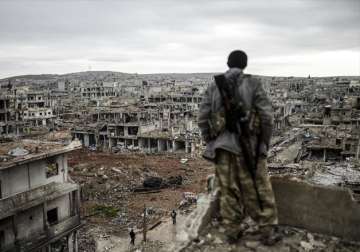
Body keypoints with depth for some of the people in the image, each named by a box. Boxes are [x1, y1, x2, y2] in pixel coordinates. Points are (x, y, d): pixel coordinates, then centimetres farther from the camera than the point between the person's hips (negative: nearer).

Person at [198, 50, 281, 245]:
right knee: (258, 190, 10)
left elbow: (202, 118, 1)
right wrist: (265, 143, 5)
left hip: (223, 146, 3)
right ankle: (268, 232, 19)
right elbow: (267, 116, -8)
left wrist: (210, 143, 11)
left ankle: (232, 231, 22)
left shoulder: (213, 87, 4)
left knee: (228, 190, 12)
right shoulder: (253, 84, -4)